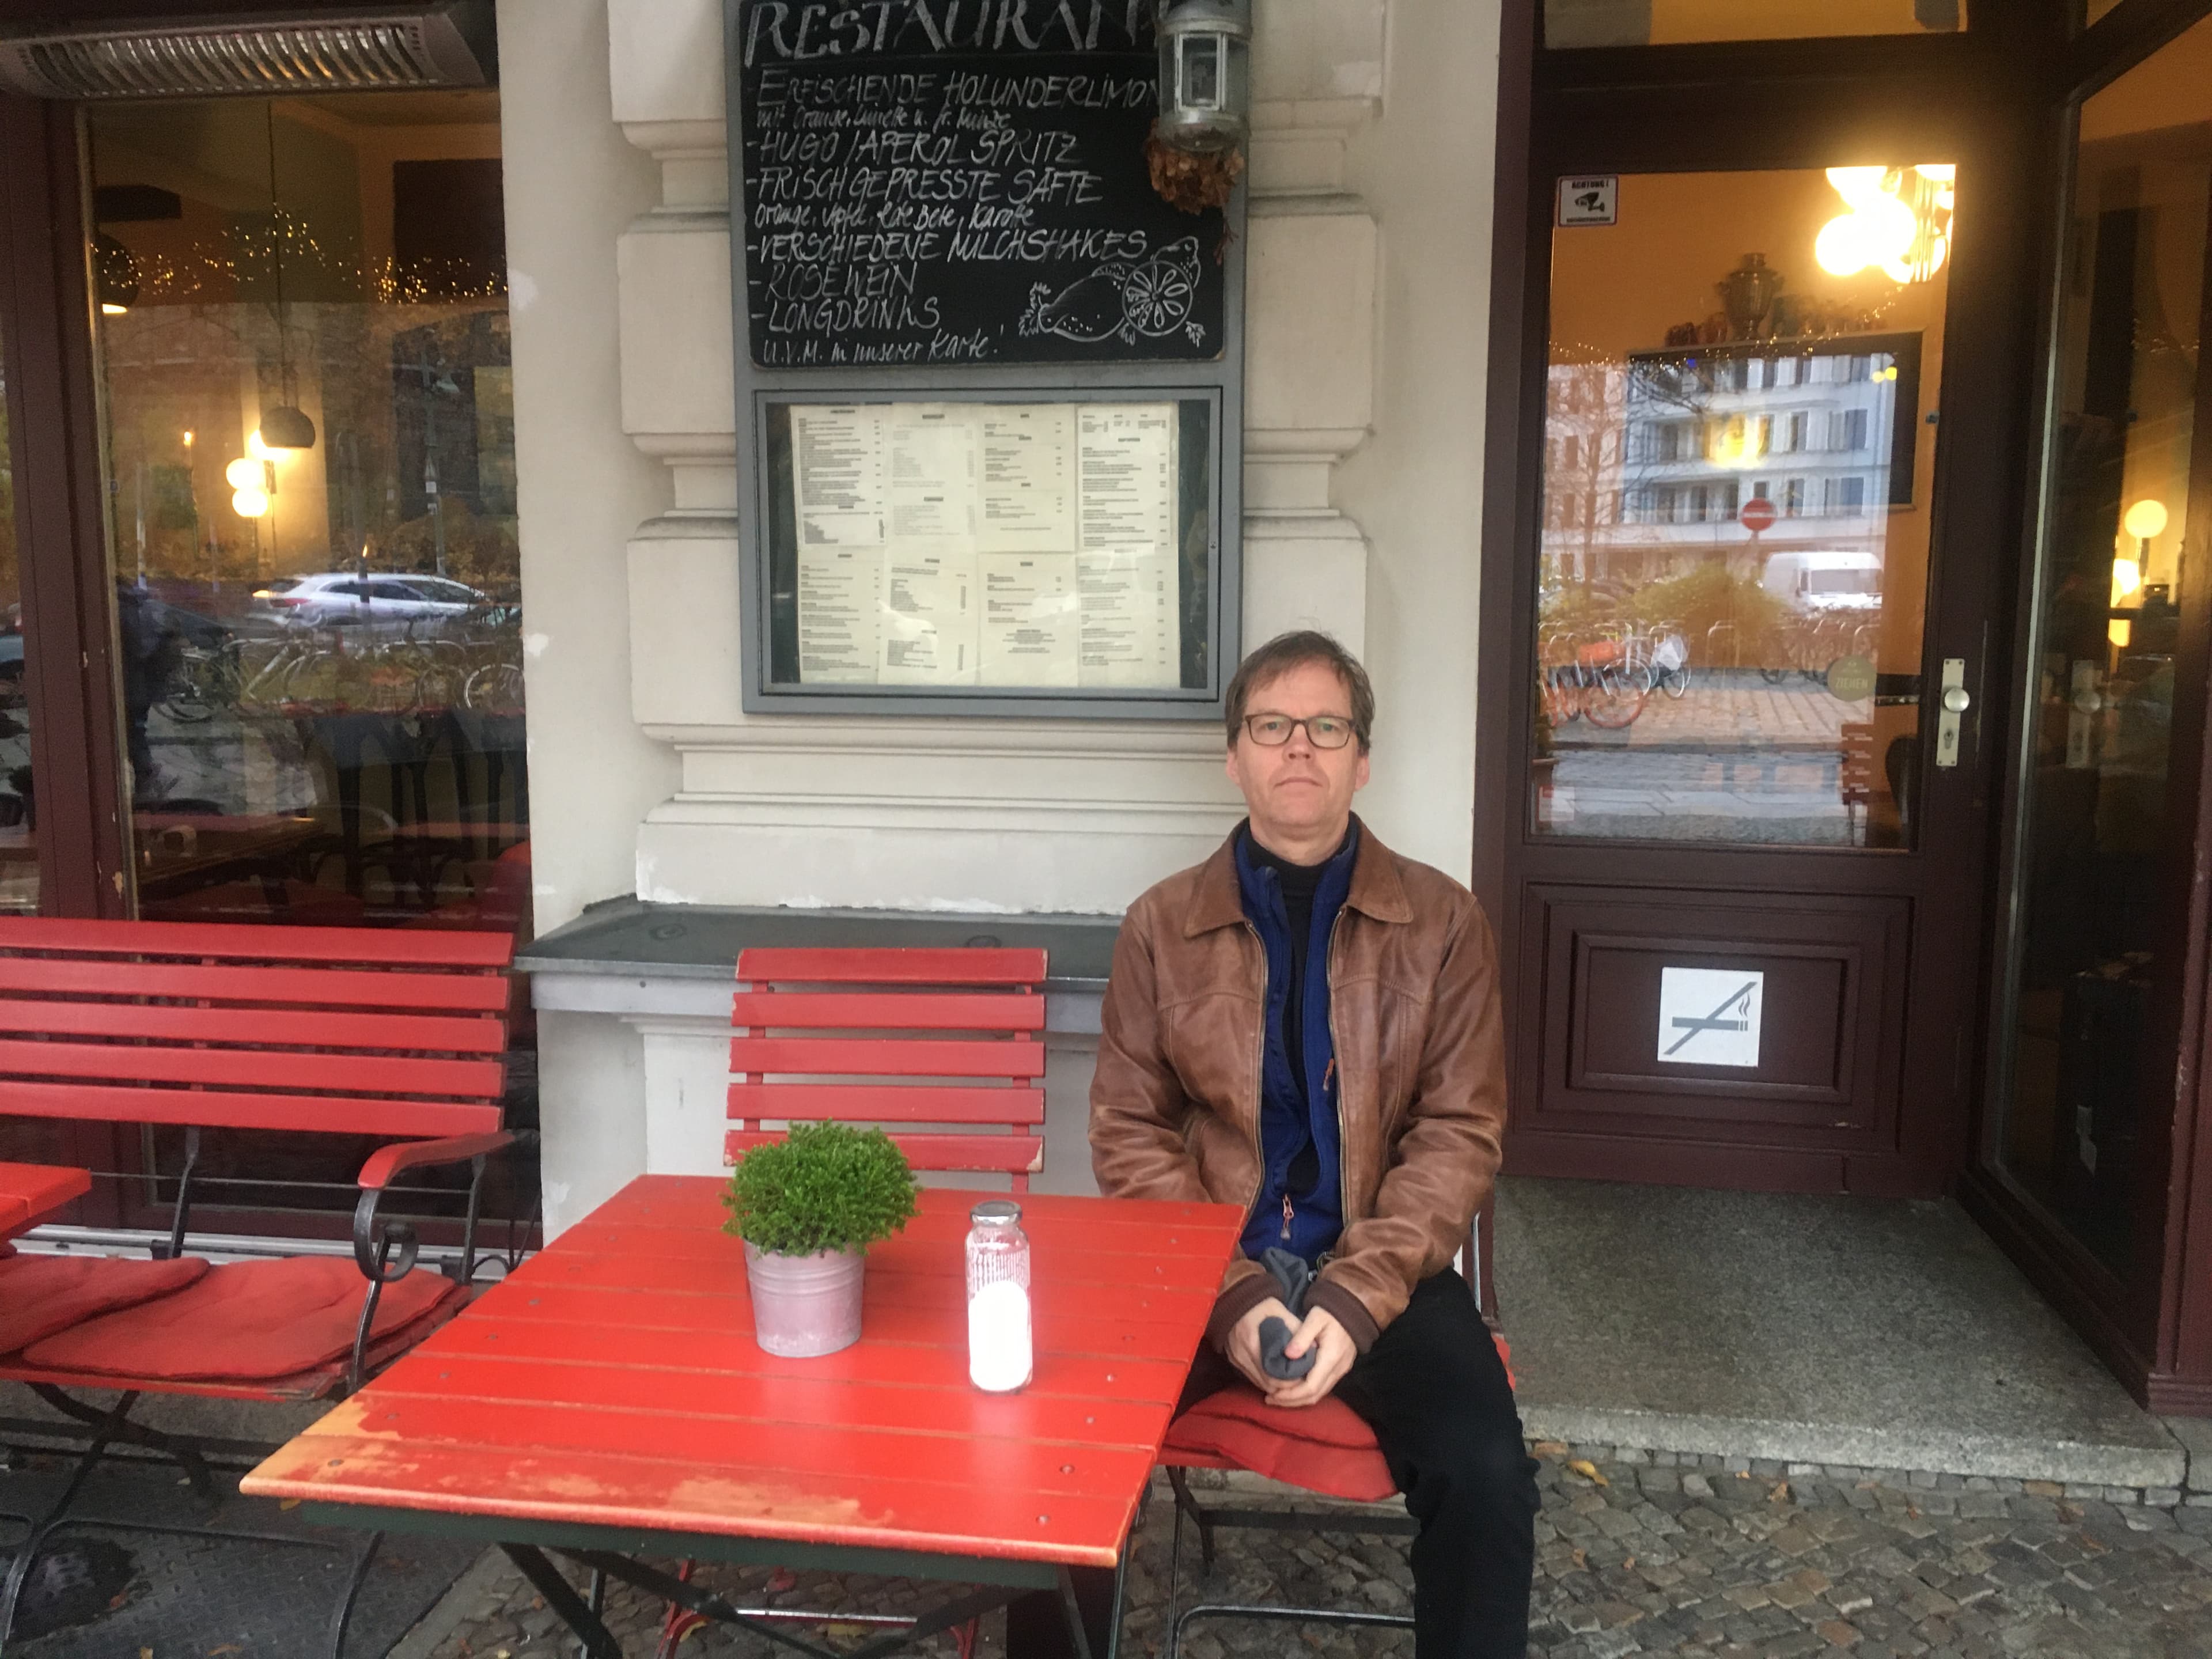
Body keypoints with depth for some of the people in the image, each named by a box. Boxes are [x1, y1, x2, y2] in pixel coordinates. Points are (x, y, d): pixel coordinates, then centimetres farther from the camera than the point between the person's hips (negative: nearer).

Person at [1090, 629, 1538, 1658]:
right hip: (1203, 1269, 1)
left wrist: (1355, 1299, -16)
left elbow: (1459, 1135, -2)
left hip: (1380, 1271, 0)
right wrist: (1232, 1293, -14)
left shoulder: (1441, 921, 1)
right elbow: (1129, 1137, 1)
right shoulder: (1161, 927, 3)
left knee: (1484, 1475, -25)